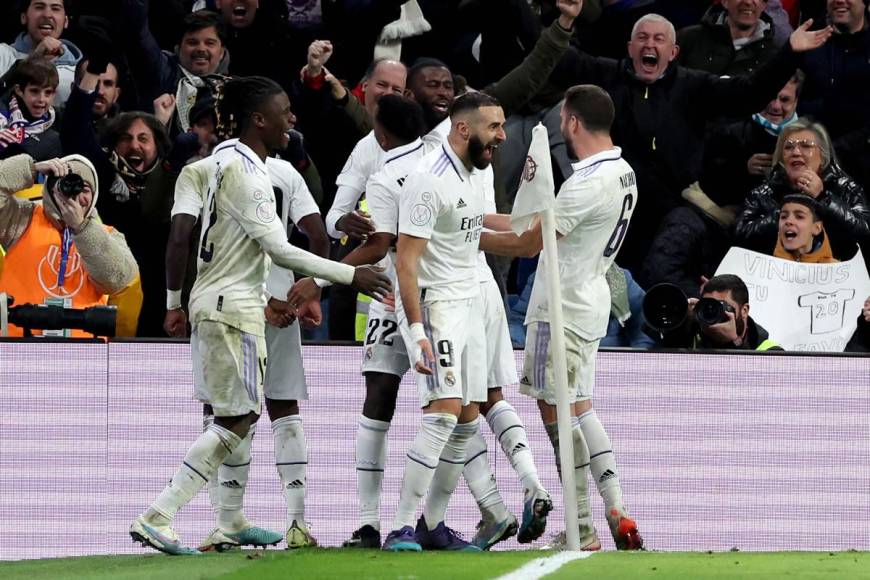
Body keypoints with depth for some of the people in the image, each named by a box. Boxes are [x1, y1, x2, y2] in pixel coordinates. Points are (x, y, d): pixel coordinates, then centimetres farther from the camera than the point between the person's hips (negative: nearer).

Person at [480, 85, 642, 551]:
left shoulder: (587, 183, -22)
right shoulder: (622, 172, 9)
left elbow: (528, 244, -17)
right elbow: (544, 227, 14)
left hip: (560, 311, -10)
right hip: (588, 306, 10)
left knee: (558, 415, -3)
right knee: (580, 411, 16)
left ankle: (583, 530, -1)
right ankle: (617, 514, 11)